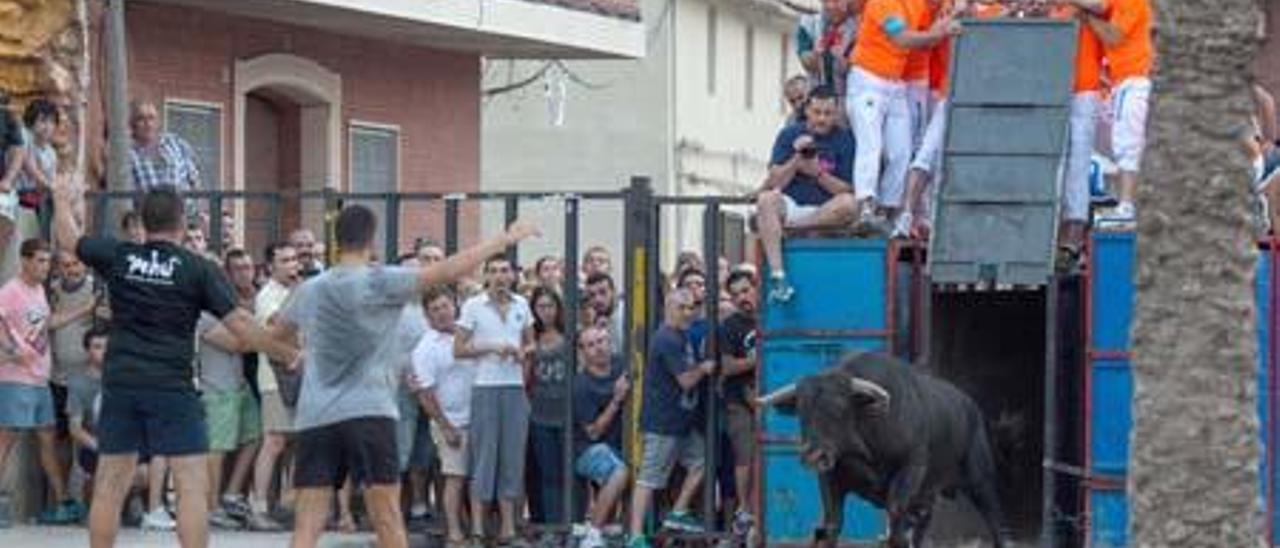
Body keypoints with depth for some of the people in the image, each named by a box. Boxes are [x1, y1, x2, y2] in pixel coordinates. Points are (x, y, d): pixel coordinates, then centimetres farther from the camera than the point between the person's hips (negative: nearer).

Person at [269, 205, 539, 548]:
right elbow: (448, 271, -8)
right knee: (387, 519, 2)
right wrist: (506, 240, 0)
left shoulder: (308, 291, 12)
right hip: (368, 414, -4)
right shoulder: (381, 282, -4)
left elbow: (278, 336, 30)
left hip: (315, 417, 4)